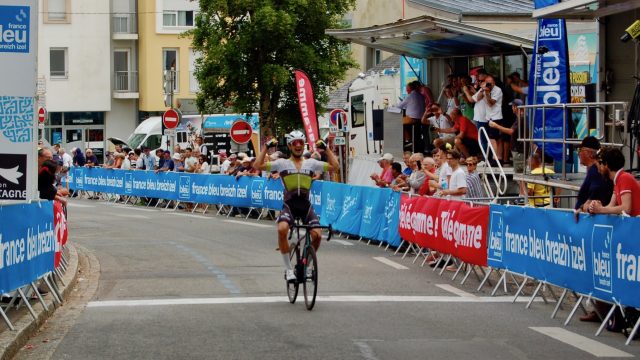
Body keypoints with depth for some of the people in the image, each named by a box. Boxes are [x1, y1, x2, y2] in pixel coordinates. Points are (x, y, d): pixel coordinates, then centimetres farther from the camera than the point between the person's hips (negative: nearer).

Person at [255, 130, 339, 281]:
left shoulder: (311, 163, 12)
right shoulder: (282, 163, 5)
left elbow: (334, 166, 7)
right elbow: (258, 165, -3)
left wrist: (326, 149, 9)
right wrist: (265, 147, 0)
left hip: (306, 205, 2)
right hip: (289, 205, -2)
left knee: (317, 235, -17)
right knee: (282, 229, -31)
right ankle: (289, 269, -16)